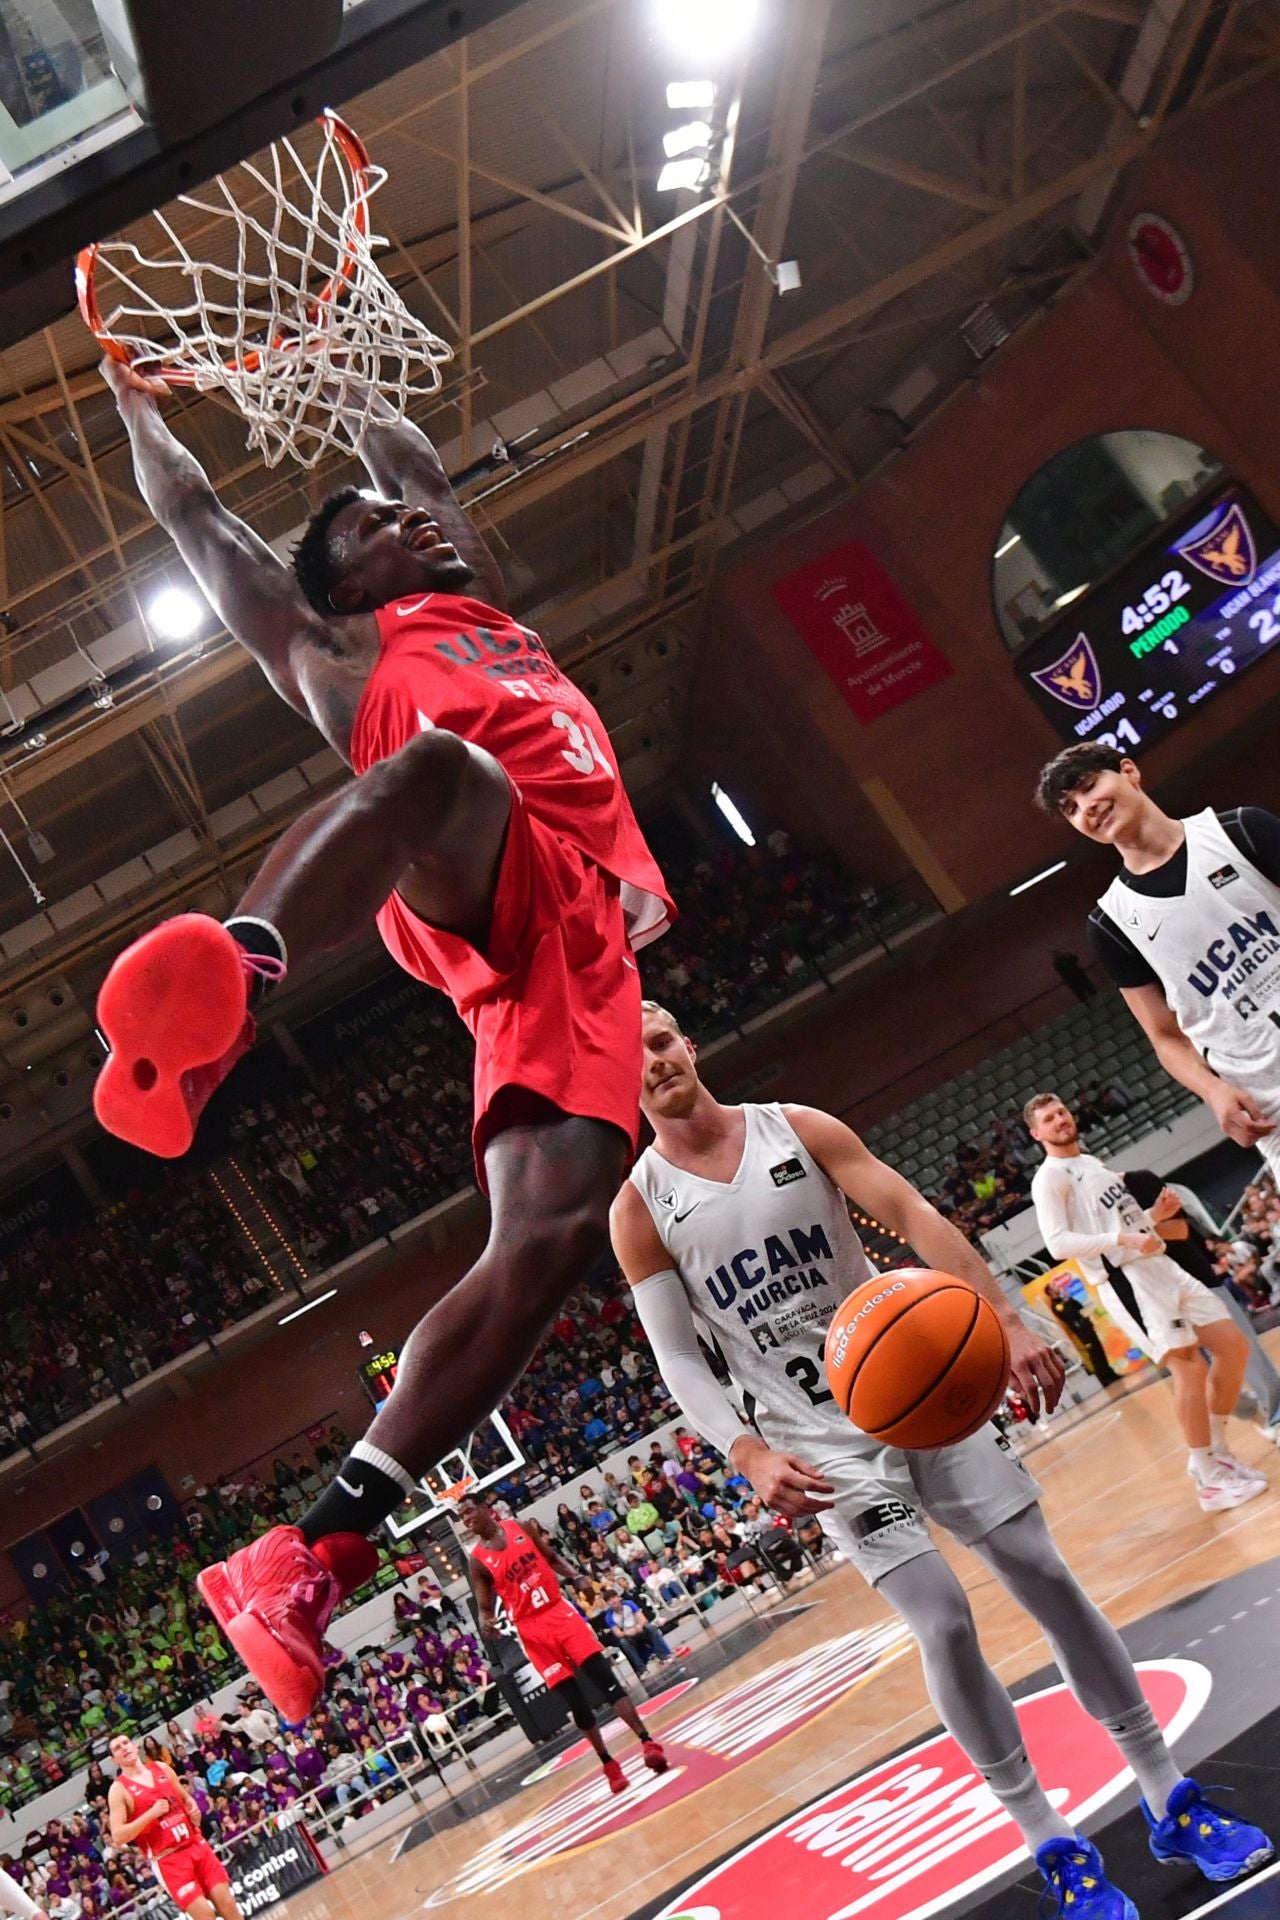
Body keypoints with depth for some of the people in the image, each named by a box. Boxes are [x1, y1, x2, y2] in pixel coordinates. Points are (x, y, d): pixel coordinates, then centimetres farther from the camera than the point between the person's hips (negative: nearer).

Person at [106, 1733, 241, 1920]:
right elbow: (118, 1837, -13)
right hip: (167, 1859, -5)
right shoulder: (119, 1790, -6)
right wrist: (151, 1813, -21)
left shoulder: (162, 1769, 10)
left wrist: (194, 1809, 0)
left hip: (196, 1844, 5)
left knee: (227, 1903, 2)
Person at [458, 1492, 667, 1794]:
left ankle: (647, 1742, -7)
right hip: (531, 1630, -1)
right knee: (576, 1702, 1)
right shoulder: (477, 1561, -3)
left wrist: (574, 1577, -6)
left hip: (559, 1610, 1)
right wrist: (486, 1623, -24)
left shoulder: (522, 1527, 2)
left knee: (606, 1680, -8)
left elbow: (552, 1558, 12)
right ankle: (608, 1764, 16)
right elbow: (484, 1606, -1)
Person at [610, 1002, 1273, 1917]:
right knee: (944, 1625, -9)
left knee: (1047, 1579, 2)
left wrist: (1004, 1318, -21)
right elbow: (678, 1357, -8)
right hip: (823, 1441, -2)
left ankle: (1170, 1798, 17)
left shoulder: (800, 1129, -3)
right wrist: (754, 1459, -24)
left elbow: (913, 1216, -9)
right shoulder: (639, 1208, -6)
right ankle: (1054, 1846, 10)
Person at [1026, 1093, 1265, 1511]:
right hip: (1127, 1282, -9)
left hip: (1161, 1268, 9)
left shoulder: (1093, 1163, 21)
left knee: (1233, 1345, 6)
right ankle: (1210, 1480, -7)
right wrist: (1123, 1239, -27)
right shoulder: (1050, 1178, -6)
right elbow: (1058, 1243, -18)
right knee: (1189, 1366, -17)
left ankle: (1216, 1452, 17)